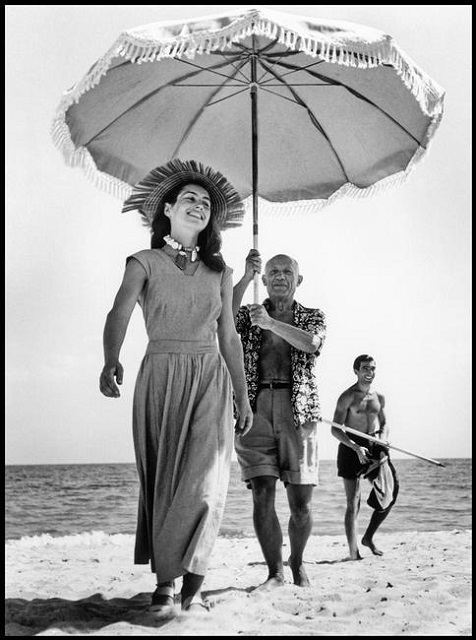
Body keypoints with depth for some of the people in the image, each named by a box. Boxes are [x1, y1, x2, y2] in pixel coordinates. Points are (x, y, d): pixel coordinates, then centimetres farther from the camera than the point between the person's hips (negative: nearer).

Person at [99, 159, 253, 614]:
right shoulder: (144, 263, 3)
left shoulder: (219, 272, 13)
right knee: (162, 479, 0)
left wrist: (242, 396, 13)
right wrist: (111, 361, -35)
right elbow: (119, 314, -15)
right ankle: (165, 580, 9)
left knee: (204, 479, -11)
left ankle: (191, 581, -3)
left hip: (210, 379, 2)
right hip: (160, 376, -2)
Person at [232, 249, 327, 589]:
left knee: (301, 501, 0)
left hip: (298, 410, 0)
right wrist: (246, 277, -12)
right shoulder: (249, 314, 17)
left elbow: (311, 343, -8)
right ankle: (275, 571, 4)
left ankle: (298, 564, 23)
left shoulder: (313, 316, 15)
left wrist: (271, 323, -16)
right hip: (256, 410, 0)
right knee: (263, 495, -8)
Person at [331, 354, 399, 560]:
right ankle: (354, 553, 1)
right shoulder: (347, 397, -7)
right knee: (353, 503, -4)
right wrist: (356, 447, -21)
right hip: (352, 447, -5)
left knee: (388, 496, -1)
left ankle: (368, 537, 20)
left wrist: (383, 439, 0)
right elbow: (335, 429, -10)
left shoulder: (379, 397, 11)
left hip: (375, 449, 5)